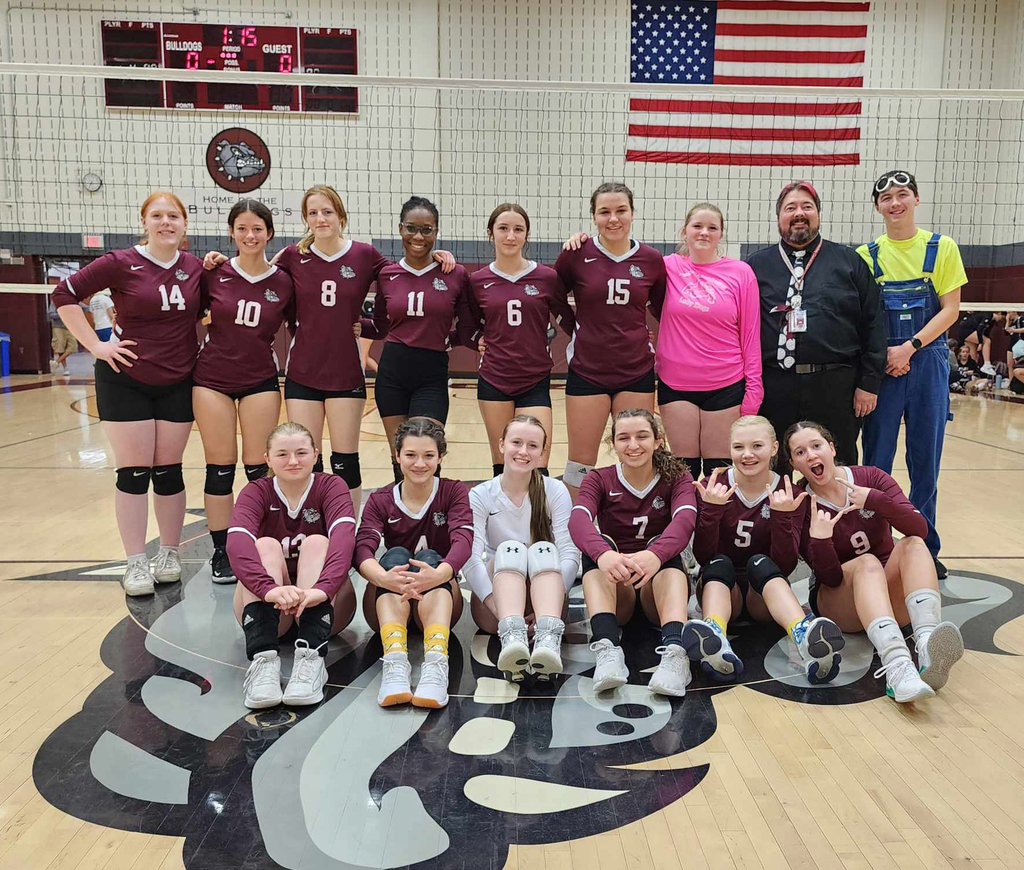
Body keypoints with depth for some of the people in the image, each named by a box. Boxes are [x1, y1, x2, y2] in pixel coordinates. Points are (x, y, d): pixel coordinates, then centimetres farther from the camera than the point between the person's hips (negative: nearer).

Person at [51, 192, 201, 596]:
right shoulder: (121, 263, -8)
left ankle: (170, 554, 23)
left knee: (168, 471, 8)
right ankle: (136, 564, 12)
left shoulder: (195, 267, 1)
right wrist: (94, 345, -9)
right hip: (125, 380, -2)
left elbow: (202, 312, 17)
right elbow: (65, 294, -4)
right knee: (134, 473, 1)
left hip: (177, 383, 2)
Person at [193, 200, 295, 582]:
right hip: (212, 377, 0)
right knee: (220, 468, 4)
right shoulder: (214, 274, -2)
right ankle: (222, 552, 14)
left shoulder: (283, 283, -1)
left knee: (260, 468, 2)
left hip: (260, 379, 0)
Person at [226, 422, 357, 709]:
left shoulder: (331, 486, -7)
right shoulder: (256, 492, -6)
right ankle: (262, 657, -40)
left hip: (321, 605, -1)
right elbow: (236, 542, -27)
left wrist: (323, 588, -48)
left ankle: (312, 657, -39)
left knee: (317, 543, -26)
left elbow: (344, 535, -29)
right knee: (265, 545, -24)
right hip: (269, 608, 1)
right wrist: (270, 588, -47)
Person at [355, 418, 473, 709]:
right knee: (396, 555, -27)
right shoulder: (380, 500, 1)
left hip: (439, 601, 0)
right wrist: (384, 577, -42)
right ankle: (395, 662, -47)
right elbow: (363, 549, -18)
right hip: (388, 605, 1)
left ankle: (435, 662, -48)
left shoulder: (454, 492, -1)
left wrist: (438, 574, -43)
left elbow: (463, 540, -20)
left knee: (429, 558, -28)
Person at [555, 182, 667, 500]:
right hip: (587, 370, -1)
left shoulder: (651, 259, 1)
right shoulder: (577, 253, -5)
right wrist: (580, 333, -1)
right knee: (581, 462, 7)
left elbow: (664, 310, 13)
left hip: (637, 372, 2)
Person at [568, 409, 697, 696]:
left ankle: (674, 650, -46)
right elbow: (578, 520, -22)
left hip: (660, 586, 0)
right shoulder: (599, 479, 1)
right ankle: (608, 649, -44)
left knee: (666, 547, -29)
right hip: (614, 589, 1)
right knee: (598, 544, -27)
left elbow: (685, 519, -23)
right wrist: (604, 554, -46)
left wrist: (654, 555, -46)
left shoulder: (676, 477, 0)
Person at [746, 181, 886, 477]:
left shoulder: (849, 262, 8)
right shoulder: (756, 265, 9)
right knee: (774, 474, 9)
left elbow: (873, 325, 5)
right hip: (775, 387, 0)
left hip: (836, 387, 0)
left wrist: (869, 383, -1)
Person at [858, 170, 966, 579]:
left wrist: (910, 346, -13)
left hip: (927, 361, 0)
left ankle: (925, 547, 18)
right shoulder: (866, 255, 5)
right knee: (877, 458, 2)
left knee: (926, 459, 6)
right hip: (881, 365, 0)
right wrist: (882, 352, -11)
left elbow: (950, 309, -1)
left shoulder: (942, 248, 4)